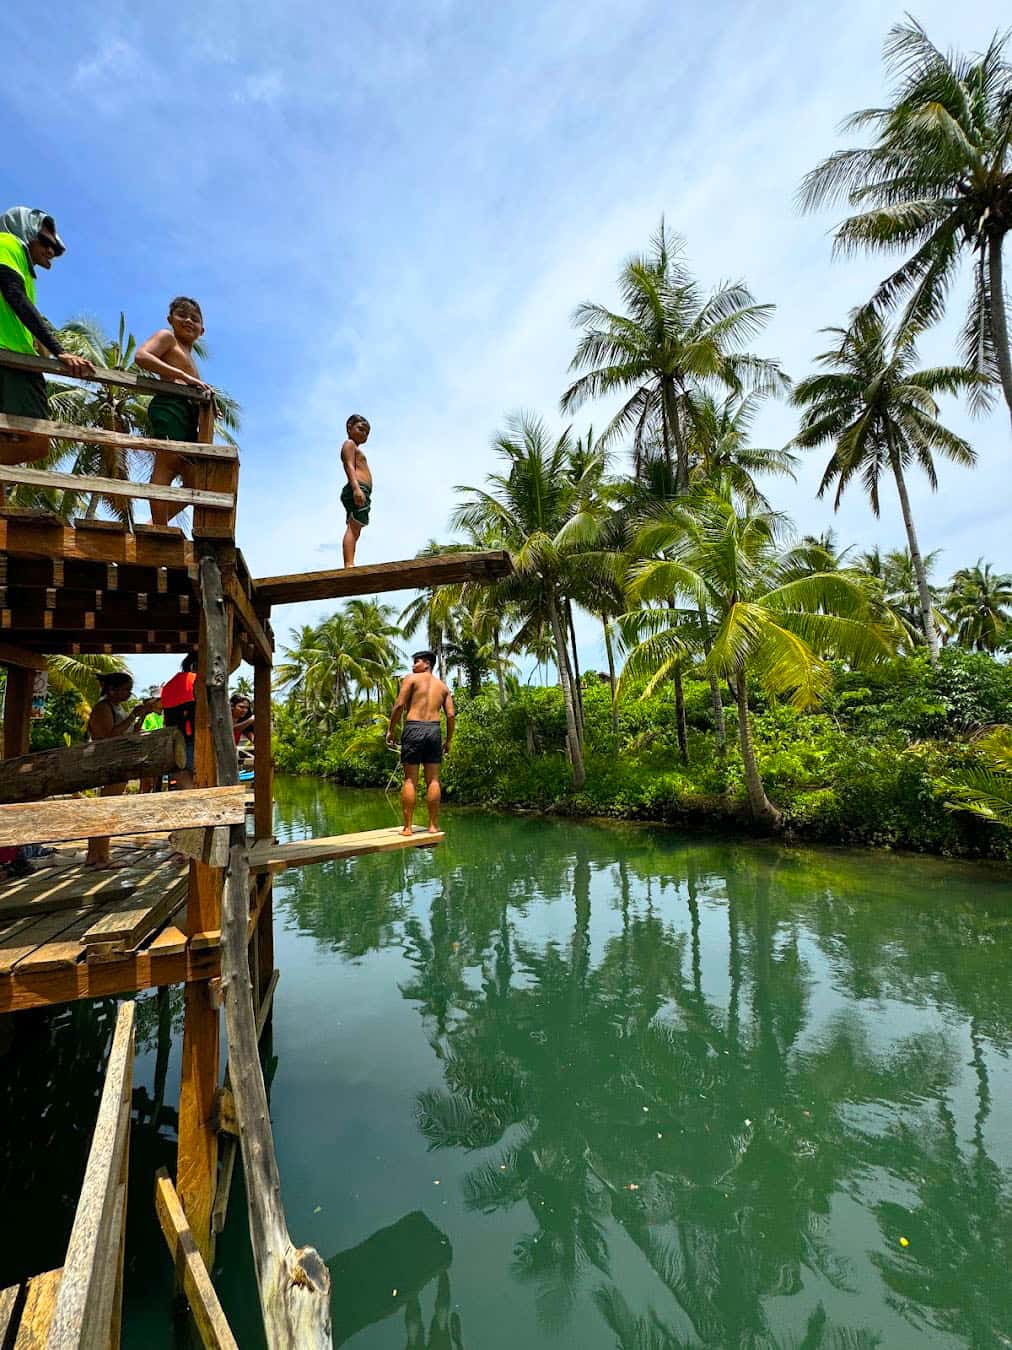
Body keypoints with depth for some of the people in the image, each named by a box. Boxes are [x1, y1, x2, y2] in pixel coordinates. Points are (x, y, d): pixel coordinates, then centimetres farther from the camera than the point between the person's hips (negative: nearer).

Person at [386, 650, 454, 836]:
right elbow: (451, 715, 9)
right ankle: (433, 825, 9)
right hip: (434, 730, 4)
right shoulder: (442, 685, 18)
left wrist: (390, 730, 0)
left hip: (413, 728, -3)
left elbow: (399, 705, -6)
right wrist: (448, 740, 15)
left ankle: (407, 827, 1)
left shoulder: (411, 679, 6)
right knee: (433, 780, 6)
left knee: (410, 780, 0)